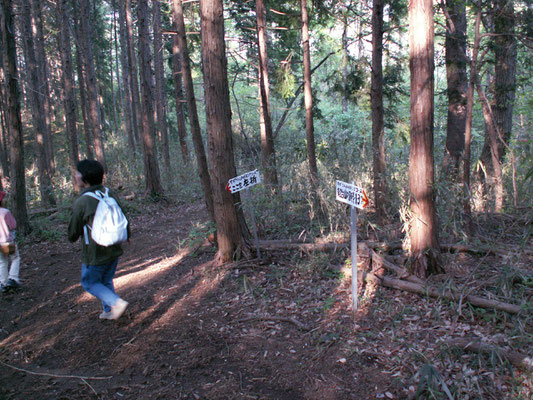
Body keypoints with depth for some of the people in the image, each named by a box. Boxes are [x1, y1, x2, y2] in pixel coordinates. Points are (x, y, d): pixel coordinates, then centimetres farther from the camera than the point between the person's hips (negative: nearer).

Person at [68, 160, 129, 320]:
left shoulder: (81, 202, -21)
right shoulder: (110, 194, -5)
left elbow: (73, 233, -9)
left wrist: (72, 238, 15)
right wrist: (126, 235, 23)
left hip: (95, 254, -6)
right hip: (114, 250, 6)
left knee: (89, 283, 16)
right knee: (106, 281, 24)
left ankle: (117, 302, 1)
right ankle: (109, 311, 32)